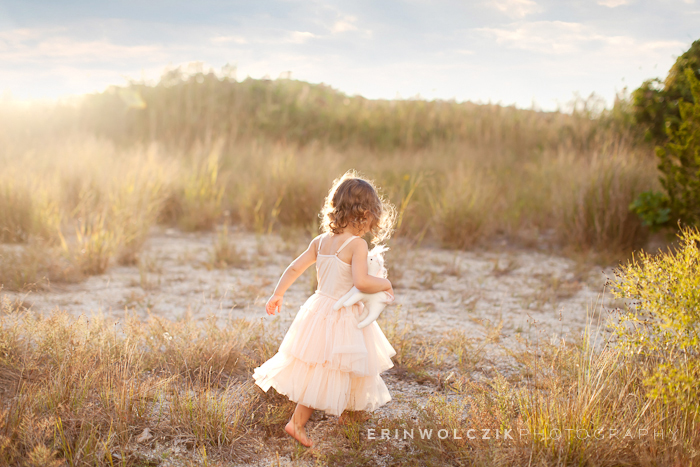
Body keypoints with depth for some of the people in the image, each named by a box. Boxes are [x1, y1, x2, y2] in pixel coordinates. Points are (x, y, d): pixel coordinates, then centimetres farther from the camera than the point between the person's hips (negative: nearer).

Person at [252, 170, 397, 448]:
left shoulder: (320, 241, 3)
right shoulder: (357, 245, -18)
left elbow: (294, 269, 9)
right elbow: (361, 281, -30)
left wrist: (277, 295, 22)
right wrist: (384, 284, -11)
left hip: (318, 309, 8)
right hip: (341, 319, -8)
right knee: (325, 374, 3)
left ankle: (340, 412, 41)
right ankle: (297, 423, 6)